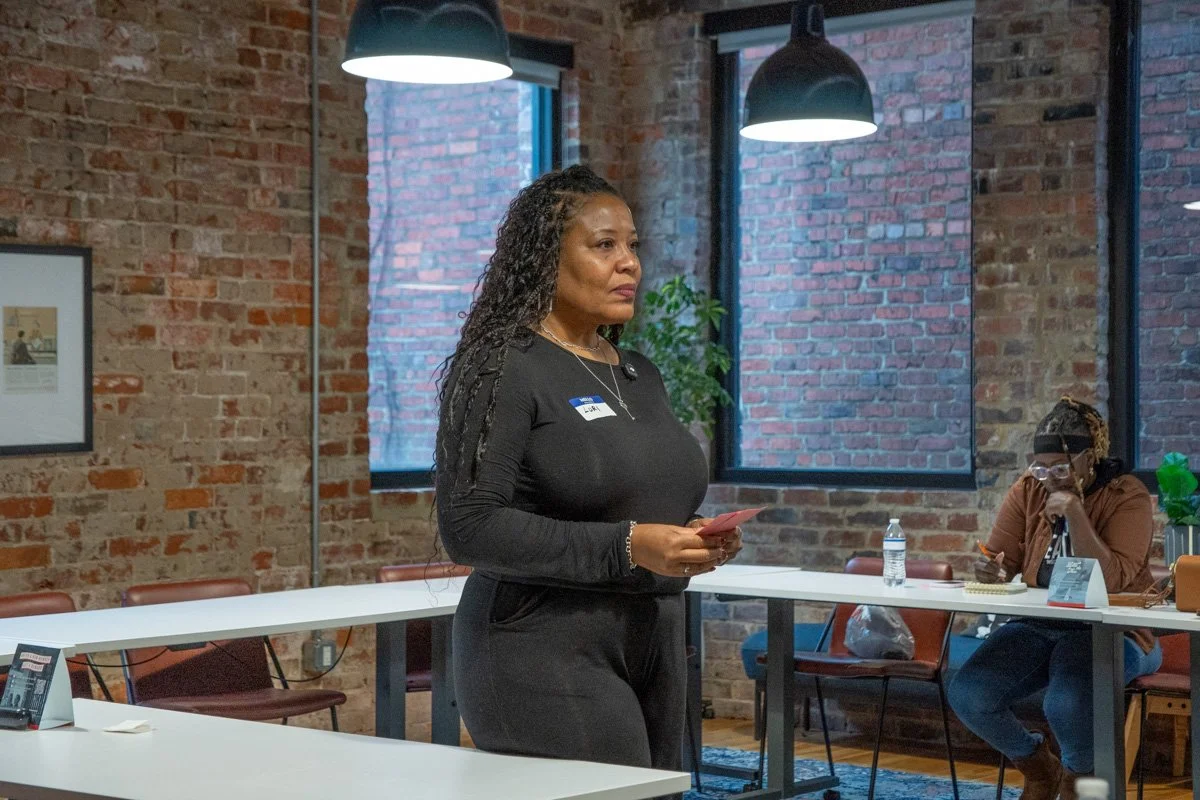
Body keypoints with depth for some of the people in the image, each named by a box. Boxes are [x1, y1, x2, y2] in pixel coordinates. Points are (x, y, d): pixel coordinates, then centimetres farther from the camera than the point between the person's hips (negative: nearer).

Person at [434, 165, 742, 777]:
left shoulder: (639, 376, 15)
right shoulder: (505, 369, -8)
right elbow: (470, 527, -16)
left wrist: (693, 541, 2)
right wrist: (626, 548, -21)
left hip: (653, 653, 8)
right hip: (549, 659, -7)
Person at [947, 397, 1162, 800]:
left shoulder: (1127, 495, -10)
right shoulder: (1028, 491, 3)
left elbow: (1111, 582, -21)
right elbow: (1000, 562, 8)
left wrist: (1075, 514, -28)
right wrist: (990, 570, -16)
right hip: (1039, 627, 5)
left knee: (1067, 704, -35)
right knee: (967, 695, -19)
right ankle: (1038, 766, 12)